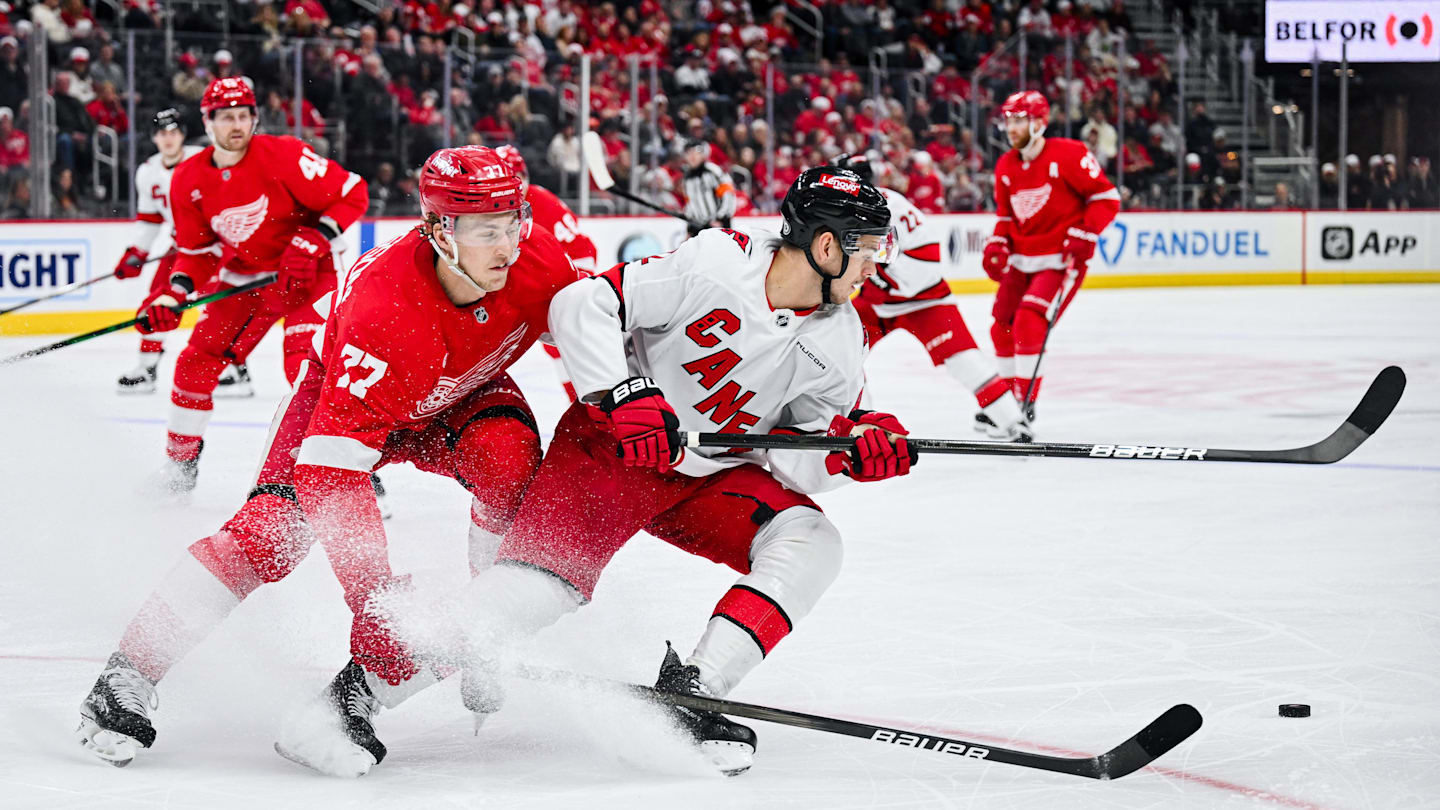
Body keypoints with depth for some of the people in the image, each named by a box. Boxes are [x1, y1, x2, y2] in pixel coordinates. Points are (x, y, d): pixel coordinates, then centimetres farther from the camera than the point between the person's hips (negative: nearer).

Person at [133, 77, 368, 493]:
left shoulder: (281, 154, -22)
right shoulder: (188, 180, -6)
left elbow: (352, 193, -18)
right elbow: (197, 251, 5)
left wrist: (311, 243, -28)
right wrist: (174, 294, -12)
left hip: (307, 269, -6)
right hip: (243, 276, 6)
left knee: (304, 358, -26)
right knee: (196, 363, 2)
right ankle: (179, 466, 21)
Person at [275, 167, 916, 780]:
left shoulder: (839, 342, -3)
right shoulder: (715, 266, -21)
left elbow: (794, 454, 0)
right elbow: (581, 307, -21)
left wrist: (852, 450, -19)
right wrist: (626, 398, -30)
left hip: (717, 473, 6)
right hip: (614, 446, -6)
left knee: (810, 543, -16)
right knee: (546, 574, -25)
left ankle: (689, 692, -18)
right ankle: (354, 695, -22)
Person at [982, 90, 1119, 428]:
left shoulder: (1068, 154, -14)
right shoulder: (1005, 166, 7)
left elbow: (1106, 197, -10)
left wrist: (1085, 234, -20)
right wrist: (996, 246, 2)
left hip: (1062, 260, -7)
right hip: (1022, 260, 7)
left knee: (1029, 324, -21)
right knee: (1002, 327, 7)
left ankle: (1026, 405, -15)